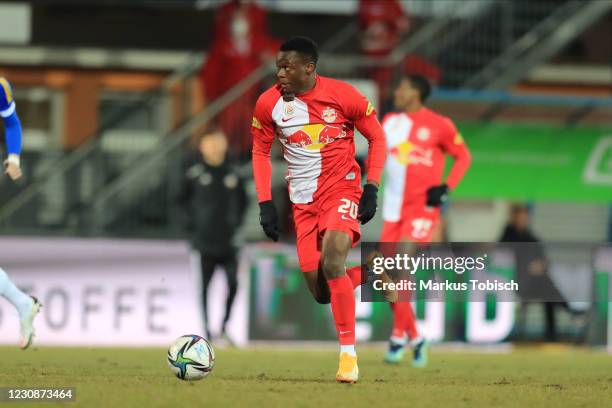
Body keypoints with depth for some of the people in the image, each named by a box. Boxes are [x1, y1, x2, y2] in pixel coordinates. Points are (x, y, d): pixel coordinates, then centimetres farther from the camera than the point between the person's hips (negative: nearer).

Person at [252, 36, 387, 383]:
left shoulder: (343, 96, -12)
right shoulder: (269, 104, -5)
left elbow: (377, 137, 0)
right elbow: (261, 152, 9)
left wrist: (372, 188, -7)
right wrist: (265, 203, 1)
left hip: (342, 189, -4)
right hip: (303, 201, 4)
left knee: (331, 263, -27)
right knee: (321, 292, -1)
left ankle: (348, 353, -19)